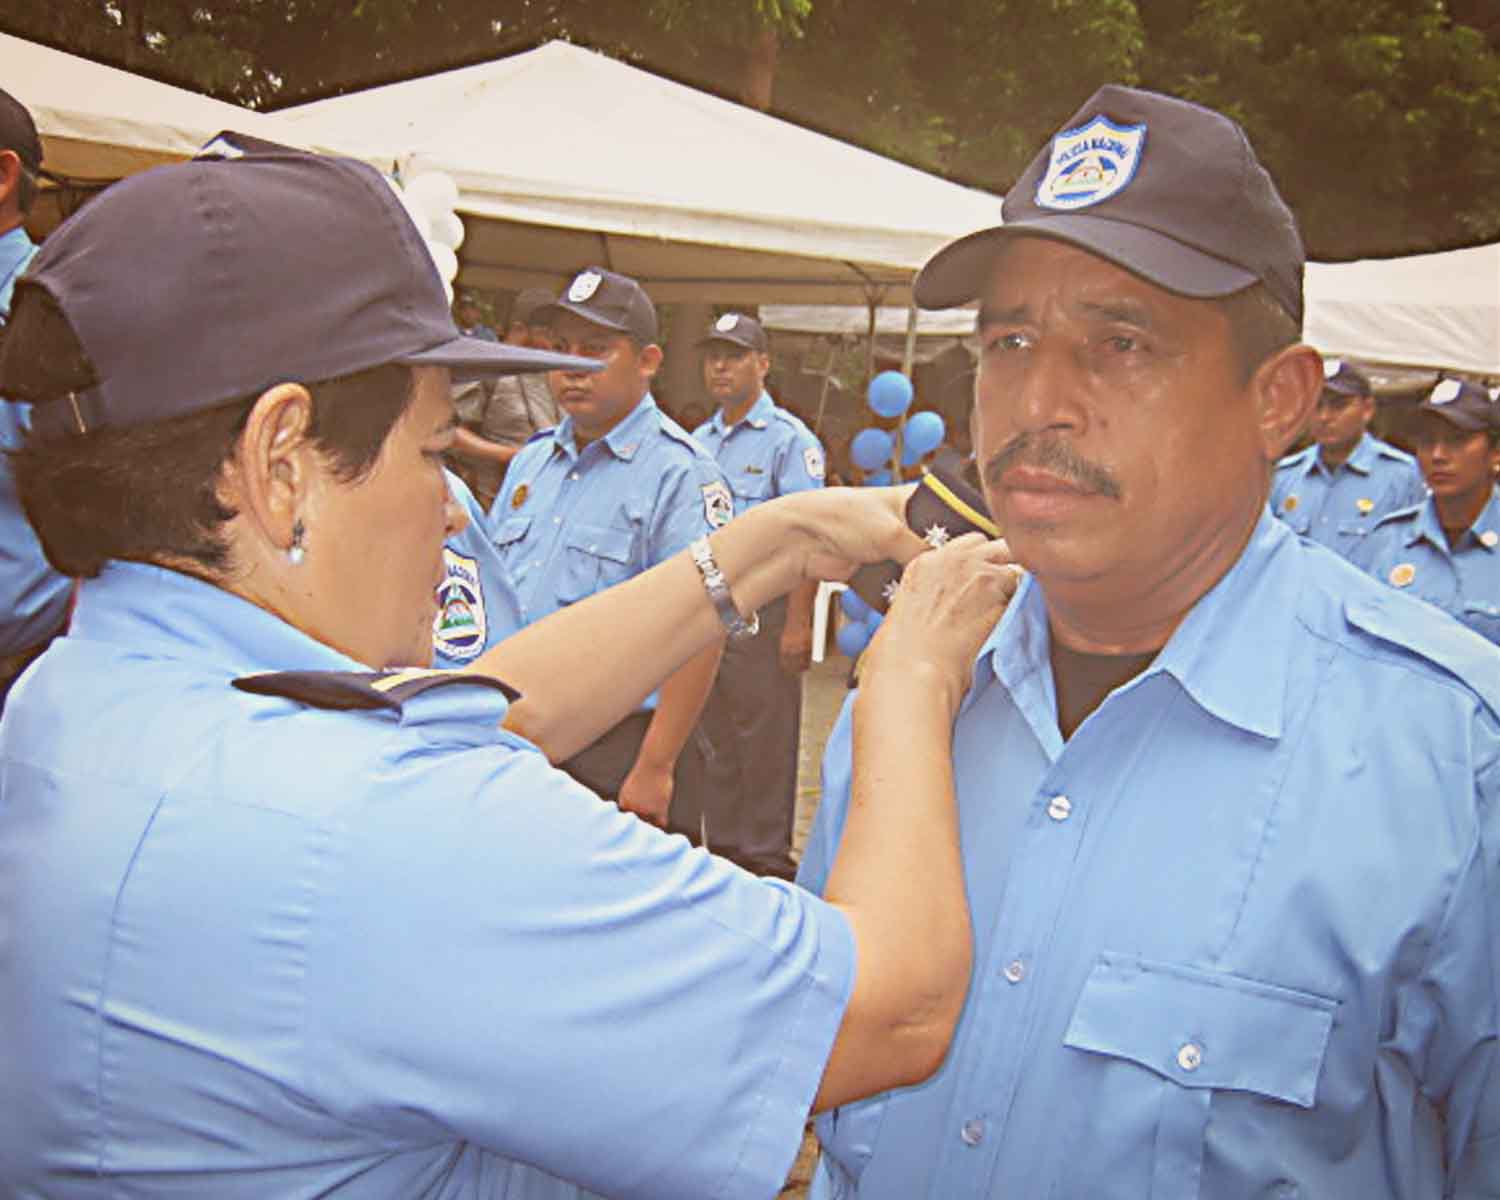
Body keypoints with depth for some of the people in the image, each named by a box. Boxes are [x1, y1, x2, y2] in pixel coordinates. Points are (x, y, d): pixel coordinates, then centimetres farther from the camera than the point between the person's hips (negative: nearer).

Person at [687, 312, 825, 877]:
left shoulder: (789, 439, -5)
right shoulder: (698, 440, 15)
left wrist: (798, 623, -18)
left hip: (761, 613, -6)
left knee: (765, 743, 1)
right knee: (713, 736, 13)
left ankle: (765, 857, 13)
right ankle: (719, 846, 25)